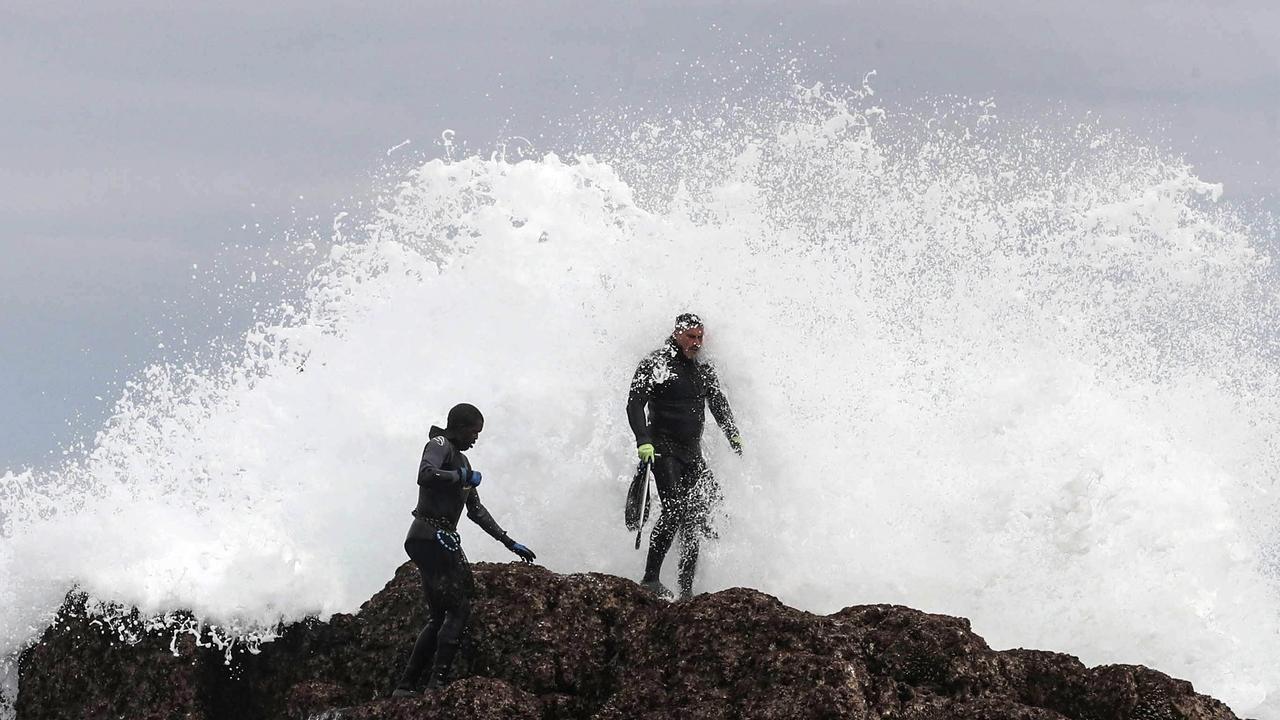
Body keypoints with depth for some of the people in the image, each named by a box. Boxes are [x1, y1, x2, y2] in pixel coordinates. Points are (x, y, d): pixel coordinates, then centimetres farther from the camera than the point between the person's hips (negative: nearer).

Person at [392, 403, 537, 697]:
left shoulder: (461, 460, 25)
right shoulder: (439, 446, -4)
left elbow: (476, 511, 30)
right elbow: (426, 475, -27)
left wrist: (509, 543, 27)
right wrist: (463, 477, -13)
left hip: (442, 539, 10)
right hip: (432, 536, -10)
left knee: (438, 618, 10)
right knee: (459, 607, -13)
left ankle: (405, 686, 8)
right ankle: (438, 681, -19)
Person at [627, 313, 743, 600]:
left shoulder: (704, 369, 14)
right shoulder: (655, 364, -4)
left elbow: (719, 404, 24)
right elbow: (635, 404, -10)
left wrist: (734, 437, 11)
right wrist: (643, 441, -23)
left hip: (693, 453, 6)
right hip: (664, 450, -6)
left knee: (696, 517, -2)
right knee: (675, 510, -21)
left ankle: (687, 590, 1)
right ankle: (650, 578, -18)